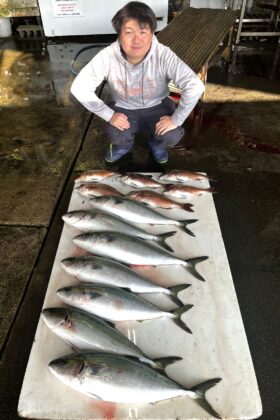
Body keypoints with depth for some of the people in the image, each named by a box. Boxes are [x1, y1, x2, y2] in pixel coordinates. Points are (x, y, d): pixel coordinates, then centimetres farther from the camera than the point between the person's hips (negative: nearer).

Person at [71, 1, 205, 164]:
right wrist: (109, 115, -23)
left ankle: (156, 144, 15)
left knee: (172, 137, -24)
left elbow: (196, 86, -33)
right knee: (117, 137, -26)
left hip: (157, 105, 0)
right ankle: (124, 145, 14)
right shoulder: (107, 56, -25)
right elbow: (79, 87, -21)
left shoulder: (164, 56, -29)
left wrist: (176, 120, -32)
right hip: (124, 108, 1)